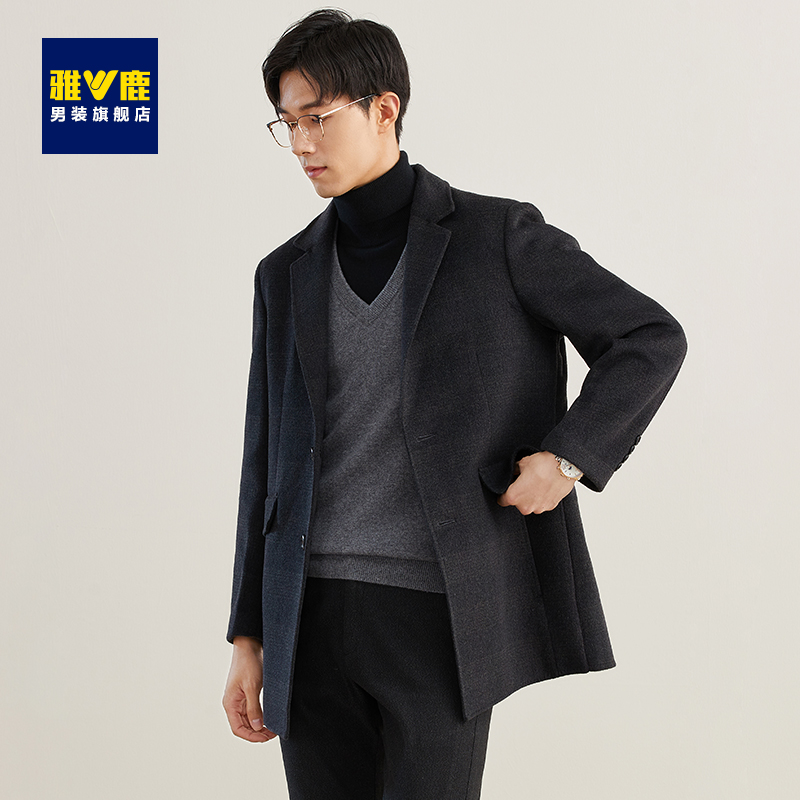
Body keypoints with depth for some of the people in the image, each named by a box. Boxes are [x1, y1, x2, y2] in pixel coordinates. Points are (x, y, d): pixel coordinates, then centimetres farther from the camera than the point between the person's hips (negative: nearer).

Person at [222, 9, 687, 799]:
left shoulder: (498, 236, -2)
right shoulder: (287, 274, 10)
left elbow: (652, 339, 3)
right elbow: (268, 465, 11)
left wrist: (569, 457, -11)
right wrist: (248, 636, 9)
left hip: (441, 615, -4)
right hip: (314, 615, 4)